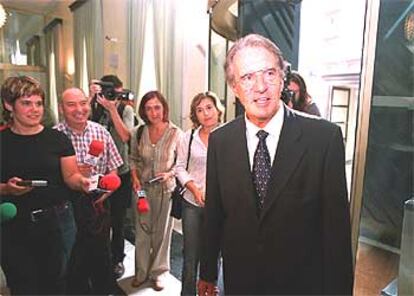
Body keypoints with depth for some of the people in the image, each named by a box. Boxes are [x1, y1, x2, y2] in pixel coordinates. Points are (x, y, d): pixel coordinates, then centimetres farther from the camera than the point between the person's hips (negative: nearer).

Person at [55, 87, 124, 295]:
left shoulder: (101, 132, -2)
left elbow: (113, 167, 5)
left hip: (98, 202, 3)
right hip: (67, 204, -3)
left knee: (101, 251, 20)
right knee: (73, 257, 14)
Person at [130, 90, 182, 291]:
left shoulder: (176, 133, -10)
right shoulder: (138, 133, -1)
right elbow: (133, 159, 11)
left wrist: (170, 173, -20)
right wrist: (135, 178, -4)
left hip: (166, 189, -2)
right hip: (143, 188, 3)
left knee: (162, 231, 12)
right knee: (142, 230, 14)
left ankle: (159, 271, 33)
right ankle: (141, 271, 35)